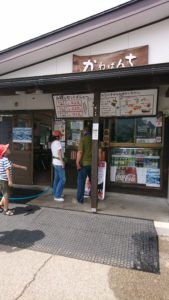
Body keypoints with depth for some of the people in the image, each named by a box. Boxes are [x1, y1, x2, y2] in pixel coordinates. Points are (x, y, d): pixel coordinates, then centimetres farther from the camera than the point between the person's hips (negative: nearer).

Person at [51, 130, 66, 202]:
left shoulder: (52, 143, 13)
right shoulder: (57, 142, -15)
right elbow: (59, 153, -20)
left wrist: (53, 161, 19)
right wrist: (62, 162, -18)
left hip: (55, 162, 10)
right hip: (59, 162, -10)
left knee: (57, 178, 16)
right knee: (62, 179, -7)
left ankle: (56, 193, 25)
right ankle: (57, 196, -5)